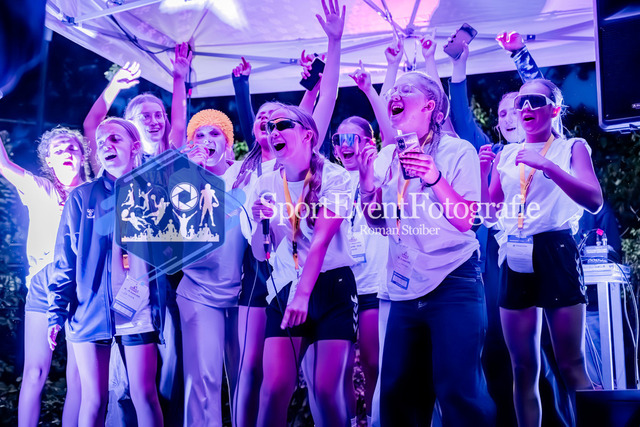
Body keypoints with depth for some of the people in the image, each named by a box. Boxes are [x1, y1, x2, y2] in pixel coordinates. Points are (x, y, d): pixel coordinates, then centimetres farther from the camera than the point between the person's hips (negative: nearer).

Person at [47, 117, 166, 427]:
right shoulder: (82, 198, 5)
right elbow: (64, 260, 4)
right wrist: (57, 313, -2)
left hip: (139, 313, 0)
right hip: (90, 312, 0)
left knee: (145, 395, -2)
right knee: (94, 400, 3)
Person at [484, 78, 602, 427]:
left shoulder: (572, 148, 5)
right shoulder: (506, 155, 16)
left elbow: (594, 201, -10)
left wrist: (549, 167, -21)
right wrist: (481, 173, -3)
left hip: (556, 252, -4)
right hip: (515, 258, 4)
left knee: (571, 366, -8)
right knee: (523, 367, 5)